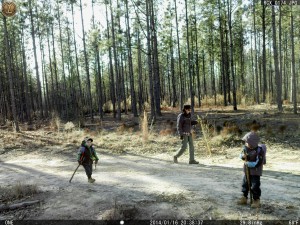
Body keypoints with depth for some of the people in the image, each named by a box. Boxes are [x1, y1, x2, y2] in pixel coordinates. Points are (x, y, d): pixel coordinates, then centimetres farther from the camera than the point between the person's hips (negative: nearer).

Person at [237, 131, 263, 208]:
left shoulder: (258, 151, -21)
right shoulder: (245, 148, -4)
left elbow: (258, 163, -24)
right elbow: (241, 155, 8)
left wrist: (248, 163, -25)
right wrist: (243, 156, -15)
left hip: (255, 172, -6)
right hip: (247, 171, 7)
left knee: (255, 186, 1)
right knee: (245, 184, 16)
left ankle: (256, 200, 17)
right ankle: (244, 198, 31)